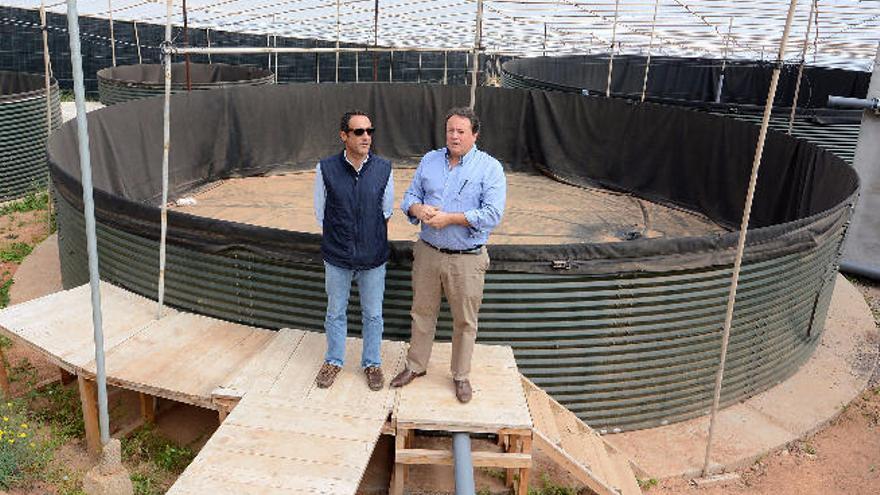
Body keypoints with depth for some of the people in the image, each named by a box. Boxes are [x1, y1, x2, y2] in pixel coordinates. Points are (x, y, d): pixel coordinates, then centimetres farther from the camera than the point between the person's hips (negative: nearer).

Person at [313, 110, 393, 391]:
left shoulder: (383, 169, -8)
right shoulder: (326, 169, -10)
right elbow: (320, 212, 3)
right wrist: (336, 239, 9)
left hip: (374, 258, 0)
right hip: (337, 258, 0)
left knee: (373, 315, 14)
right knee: (335, 313, 17)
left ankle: (372, 363, 34)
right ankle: (334, 361, 37)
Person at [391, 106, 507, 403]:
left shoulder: (490, 167, -8)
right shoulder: (430, 160, 6)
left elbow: (492, 214, -17)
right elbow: (410, 196, 10)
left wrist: (449, 218, -21)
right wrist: (419, 209, -14)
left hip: (466, 259, -4)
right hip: (427, 252, 4)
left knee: (465, 321, 9)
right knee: (422, 312, 16)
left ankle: (461, 376, 27)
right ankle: (416, 365, 35)